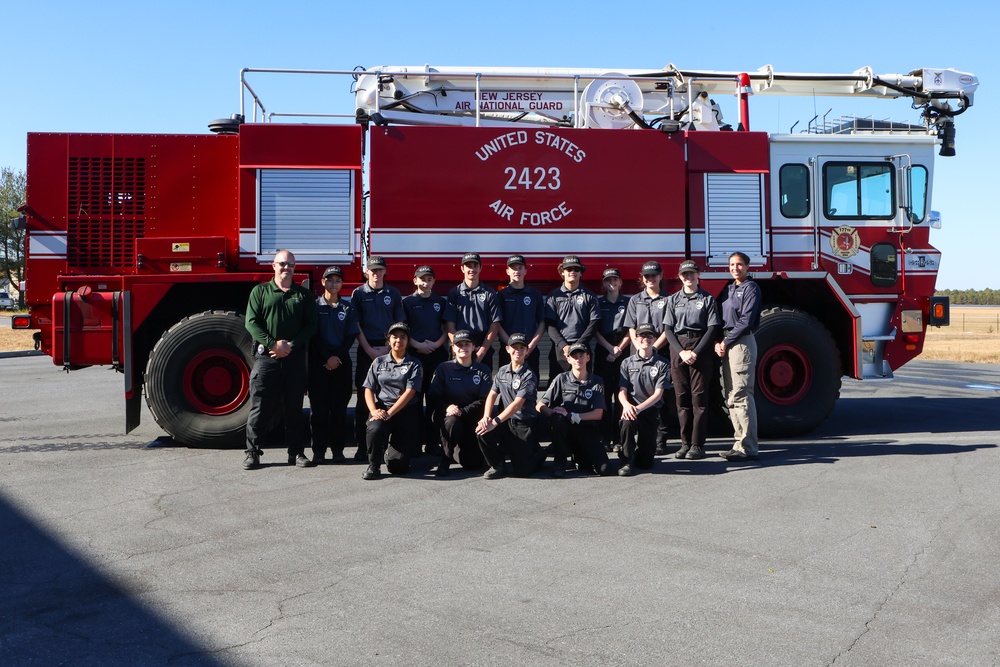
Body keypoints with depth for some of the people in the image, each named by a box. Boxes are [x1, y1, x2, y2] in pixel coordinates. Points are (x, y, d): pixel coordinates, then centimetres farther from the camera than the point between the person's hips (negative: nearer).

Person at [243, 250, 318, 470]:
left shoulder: (304, 295, 12)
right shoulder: (260, 291, 8)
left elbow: (310, 325, 5)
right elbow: (252, 322, -1)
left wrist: (290, 346, -9)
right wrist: (273, 344, -13)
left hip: (295, 359, 2)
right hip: (266, 357, -1)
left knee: (294, 406, 6)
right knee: (260, 406, -1)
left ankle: (296, 451, 12)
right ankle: (252, 452, 8)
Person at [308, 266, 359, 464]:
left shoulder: (348, 307, 9)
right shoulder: (314, 305, 4)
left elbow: (351, 336, 3)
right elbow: (313, 335, -2)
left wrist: (338, 356, -10)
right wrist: (327, 358, -11)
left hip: (341, 361, 1)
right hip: (318, 361, -1)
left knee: (339, 407, 2)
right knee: (319, 407, -1)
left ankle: (337, 449, 8)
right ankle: (318, 450, 5)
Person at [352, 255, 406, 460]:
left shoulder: (393, 293, 10)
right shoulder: (359, 293, 6)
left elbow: (400, 324, 7)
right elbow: (355, 325, 2)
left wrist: (388, 348, -5)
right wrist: (369, 350, -8)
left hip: (389, 349, 1)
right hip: (366, 349, -1)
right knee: (364, 397, -2)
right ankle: (362, 445, 1)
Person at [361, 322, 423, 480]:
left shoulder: (414, 365, 5)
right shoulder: (379, 362, 12)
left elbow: (409, 392, -7)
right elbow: (369, 389, 6)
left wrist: (389, 413, -18)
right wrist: (374, 411, -14)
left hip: (406, 412, -1)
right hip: (381, 409, 2)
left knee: (397, 466, -12)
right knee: (374, 430, -36)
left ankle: (392, 451, 28)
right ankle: (373, 466, -8)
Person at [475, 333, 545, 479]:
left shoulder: (529, 376, -14)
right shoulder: (502, 371, 7)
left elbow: (517, 404, -22)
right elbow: (492, 395, 3)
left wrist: (495, 422, -29)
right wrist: (486, 417, -16)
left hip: (525, 424, -5)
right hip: (506, 421, 5)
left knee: (521, 471, -10)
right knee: (482, 431, -24)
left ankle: (539, 454, 27)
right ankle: (498, 465, 1)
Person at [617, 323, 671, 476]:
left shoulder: (662, 364, -1)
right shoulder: (627, 363, 5)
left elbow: (658, 394, -8)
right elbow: (622, 391, -2)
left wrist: (639, 408, -24)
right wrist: (627, 405, -25)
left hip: (651, 411, 0)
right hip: (631, 408, 0)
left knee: (646, 463, -2)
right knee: (628, 420, -39)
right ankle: (628, 461, -20)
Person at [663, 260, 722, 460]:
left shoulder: (708, 299, 5)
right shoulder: (673, 300, 12)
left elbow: (712, 329, -1)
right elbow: (668, 329, 5)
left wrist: (696, 352, -11)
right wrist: (682, 352, -8)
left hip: (701, 348, -2)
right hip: (677, 349, 2)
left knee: (699, 398, -5)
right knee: (682, 398, 2)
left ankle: (698, 445, -2)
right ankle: (685, 443, 7)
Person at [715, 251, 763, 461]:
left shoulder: (751, 288, -3)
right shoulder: (728, 290, 19)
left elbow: (746, 321, -12)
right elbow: (719, 318, 16)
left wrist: (726, 342, -10)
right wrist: (718, 342, 0)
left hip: (742, 342, -8)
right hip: (726, 345, 8)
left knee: (740, 396, -11)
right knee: (731, 397, 7)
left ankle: (747, 448, -10)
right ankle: (741, 443, 12)